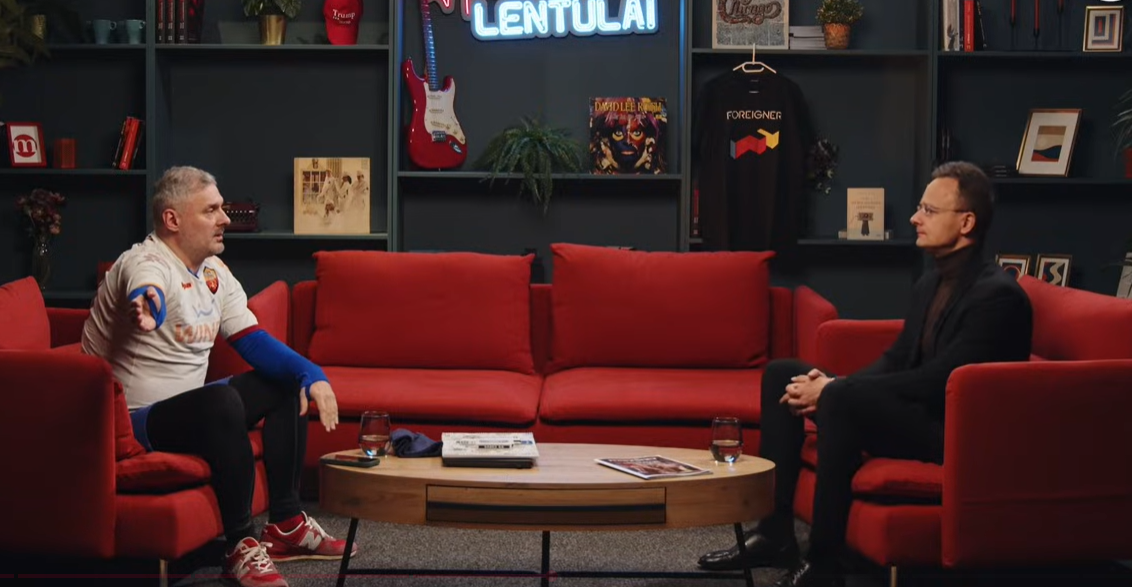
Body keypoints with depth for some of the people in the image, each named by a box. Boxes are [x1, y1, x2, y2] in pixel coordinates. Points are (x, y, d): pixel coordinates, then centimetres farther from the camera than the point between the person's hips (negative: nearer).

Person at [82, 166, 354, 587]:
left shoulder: (213, 270, 7)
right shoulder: (146, 263, -20)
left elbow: (254, 342, 6)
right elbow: (146, 293, -46)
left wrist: (311, 374, -12)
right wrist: (147, 310, -71)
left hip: (186, 407, 10)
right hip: (131, 421, -10)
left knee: (287, 384, 11)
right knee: (221, 399, -35)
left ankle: (286, 524, 10)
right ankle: (241, 545, -23)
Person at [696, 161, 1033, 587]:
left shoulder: (998, 295, -18)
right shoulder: (930, 283, 12)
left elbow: (937, 381, -24)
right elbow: (895, 361, 14)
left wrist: (835, 389, -21)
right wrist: (830, 387, -6)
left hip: (955, 432, -10)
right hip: (913, 413, 10)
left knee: (841, 398, -34)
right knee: (782, 374, 5)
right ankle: (774, 532, 2)